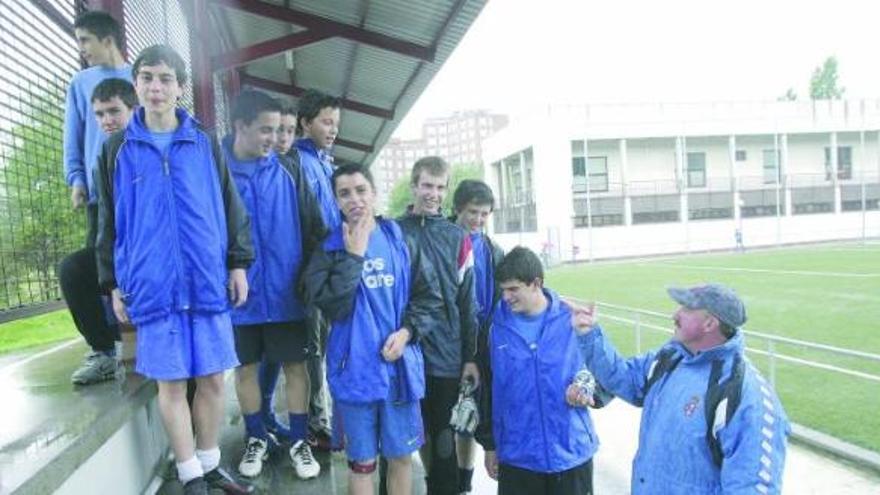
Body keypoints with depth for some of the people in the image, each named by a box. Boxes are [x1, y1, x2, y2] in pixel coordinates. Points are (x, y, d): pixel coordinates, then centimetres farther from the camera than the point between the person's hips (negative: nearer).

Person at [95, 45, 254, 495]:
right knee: (171, 383, 4)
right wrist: (112, 284, 6)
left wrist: (238, 263, 3)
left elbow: (231, 207, 9)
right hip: (153, 285, -1)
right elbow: (108, 222, 9)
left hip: (208, 282, 1)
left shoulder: (205, 144, 8)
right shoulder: (117, 149, 7)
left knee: (212, 379, 8)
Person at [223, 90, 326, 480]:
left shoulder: (287, 170, 0)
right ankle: (256, 438, 33)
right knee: (245, 367, 13)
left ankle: (298, 441, 25)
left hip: (285, 291, 1)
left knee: (295, 365, 9)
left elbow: (312, 226, 4)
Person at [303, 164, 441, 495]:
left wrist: (406, 331, -10)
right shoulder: (329, 249, -1)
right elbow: (329, 304, -15)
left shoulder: (401, 241, 3)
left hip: (400, 365, 2)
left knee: (401, 455, 14)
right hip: (355, 368, -1)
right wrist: (353, 256, -14)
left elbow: (428, 296, 5)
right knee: (362, 461, 12)